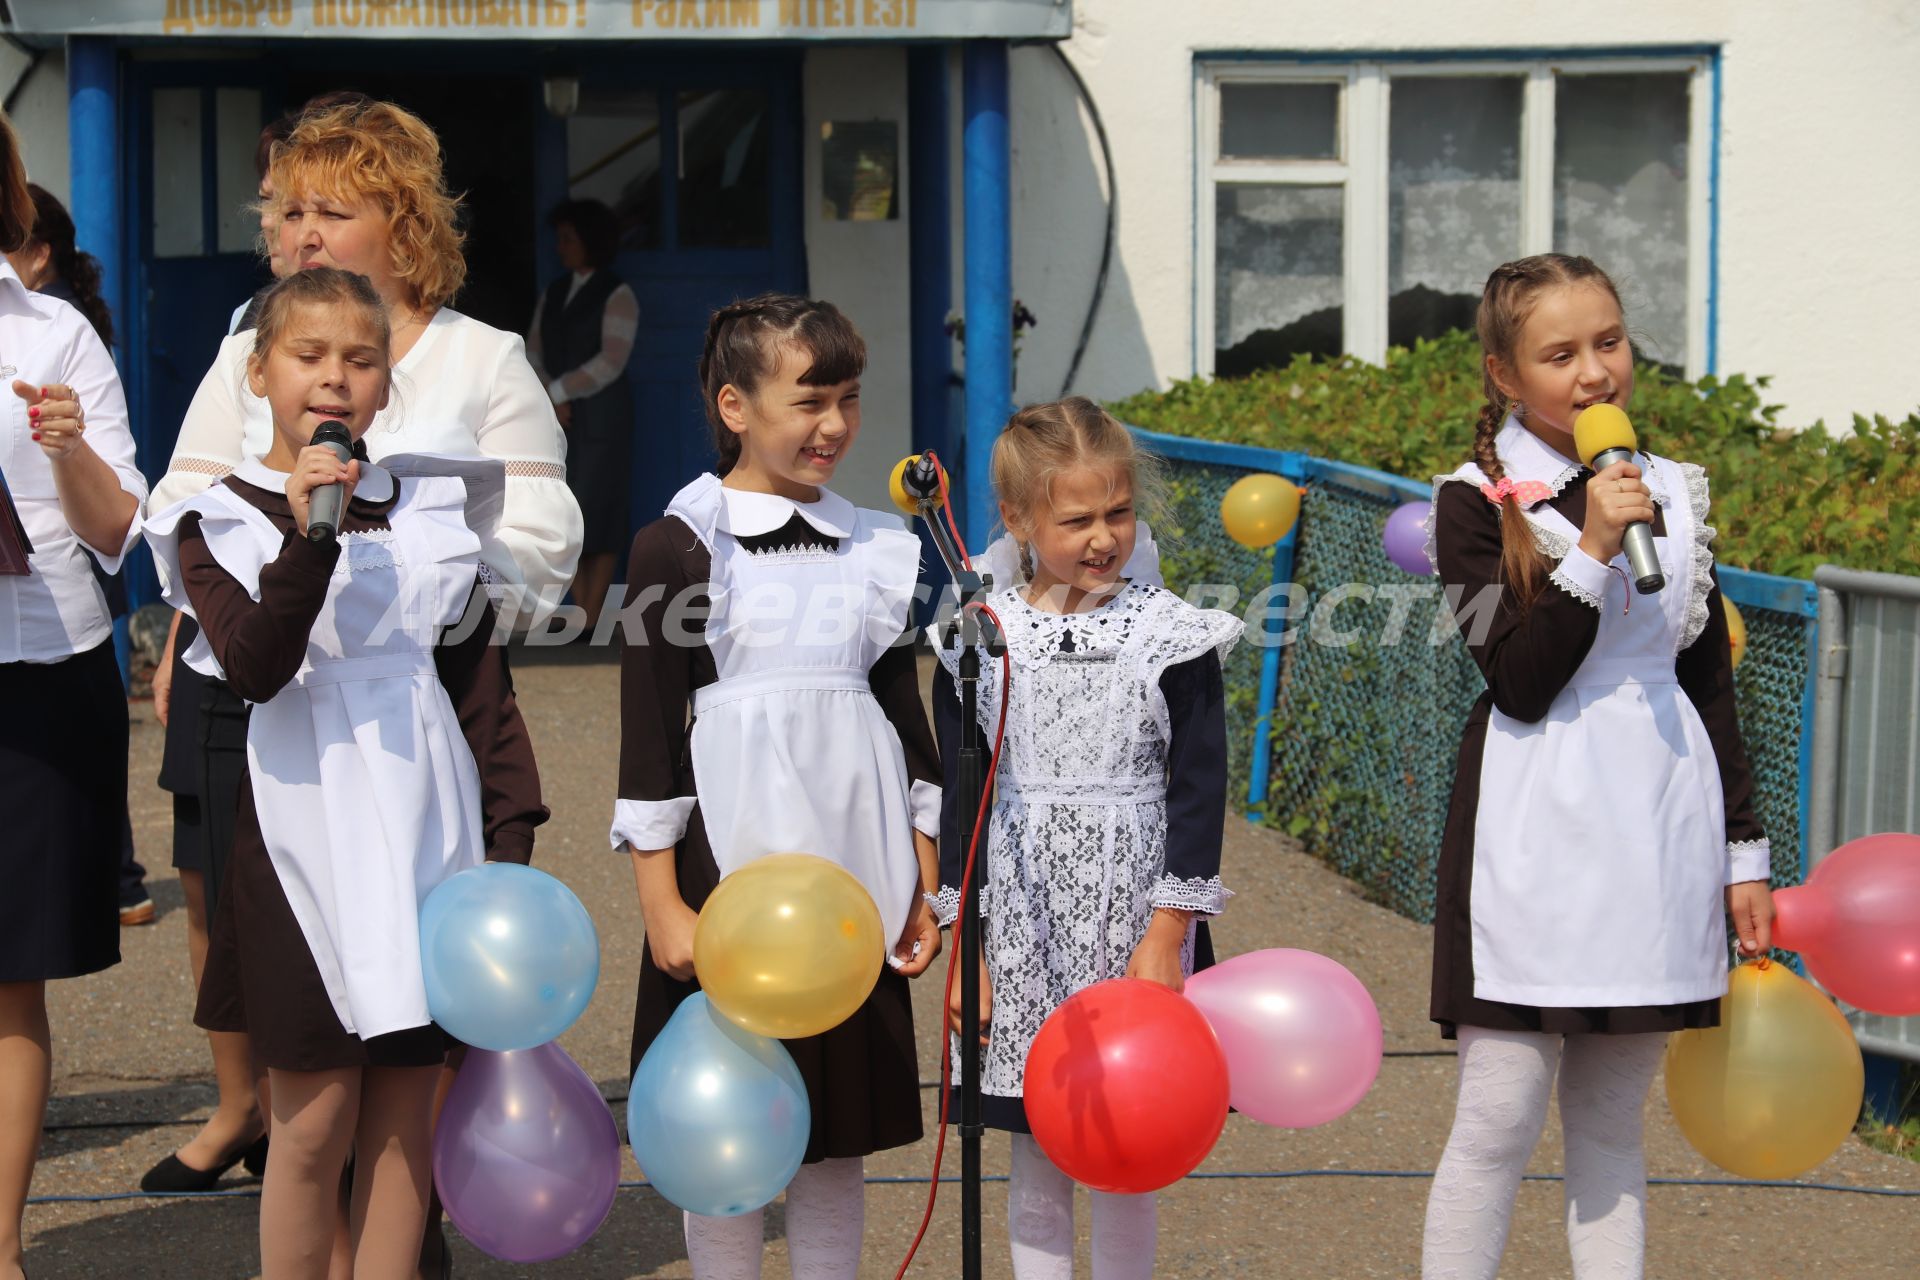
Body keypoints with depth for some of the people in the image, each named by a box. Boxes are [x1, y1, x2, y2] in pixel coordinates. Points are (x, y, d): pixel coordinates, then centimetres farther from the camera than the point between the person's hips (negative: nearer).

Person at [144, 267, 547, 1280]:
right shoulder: (219, 522, -1)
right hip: (304, 829, -3)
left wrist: (511, 836, 6)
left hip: (425, 833, 3)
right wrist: (310, 540, -29)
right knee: (315, 1118, -1)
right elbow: (254, 670, -18)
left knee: (404, 1113, 5)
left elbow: (482, 684, 11)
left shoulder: (429, 513, 9)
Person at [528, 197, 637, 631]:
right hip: (559, 418, 6)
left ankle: (591, 621, -7)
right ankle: (581, 614, 5)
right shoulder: (552, 294, 16)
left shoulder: (616, 295, -2)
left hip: (601, 418, -6)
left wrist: (559, 390, -9)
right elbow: (534, 354, 10)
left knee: (597, 517, -7)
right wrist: (551, 399, -6)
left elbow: (611, 362, -10)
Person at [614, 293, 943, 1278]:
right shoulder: (676, 548, -5)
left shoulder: (876, 549, 8)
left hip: (853, 878, 4)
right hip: (729, 860, -4)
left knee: (839, 1136, 9)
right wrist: (661, 902, -9)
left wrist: (923, 887, 11)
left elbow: (906, 716, 13)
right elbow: (650, 728, -6)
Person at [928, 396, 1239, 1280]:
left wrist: (1166, 938, -8)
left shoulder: (1172, 635, -3)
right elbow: (957, 798, 5)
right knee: (1036, 1166, 8)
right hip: (1020, 931, 1)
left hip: (1132, 918, -1)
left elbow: (1197, 791, -3)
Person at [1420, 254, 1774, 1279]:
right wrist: (1594, 549, -19)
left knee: (1610, 1121, 10)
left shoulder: (1675, 493, 11)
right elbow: (1521, 681, -13)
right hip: (1535, 832, -4)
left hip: (1660, 827, 4)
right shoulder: (1477, 501, -3)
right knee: (1499, 1119, -4)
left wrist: (1744, 851, 12)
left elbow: (1710, 684, 14)